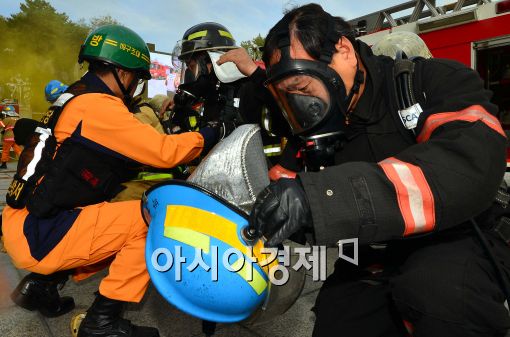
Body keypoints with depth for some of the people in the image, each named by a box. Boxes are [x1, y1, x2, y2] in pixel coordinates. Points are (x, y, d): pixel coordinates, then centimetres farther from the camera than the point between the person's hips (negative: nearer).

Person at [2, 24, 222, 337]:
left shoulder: (77, 97, 14)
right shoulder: (99, 106, -17)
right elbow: (165, 152, -21)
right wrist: (213, 133, -8)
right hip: (37, 234, -10)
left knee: (123, 220, 20)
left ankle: (42, 282, 18)